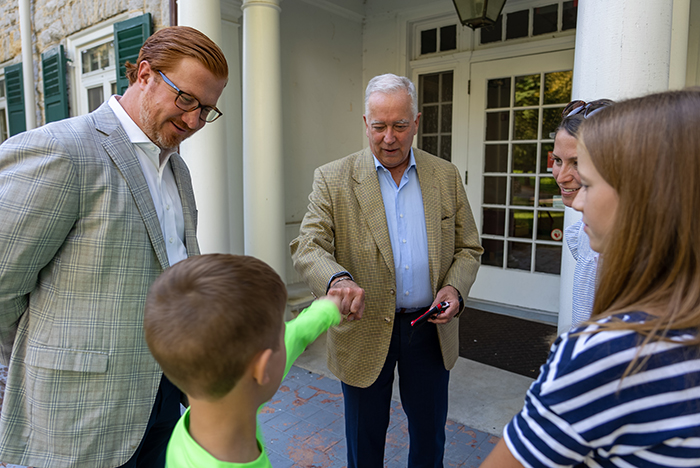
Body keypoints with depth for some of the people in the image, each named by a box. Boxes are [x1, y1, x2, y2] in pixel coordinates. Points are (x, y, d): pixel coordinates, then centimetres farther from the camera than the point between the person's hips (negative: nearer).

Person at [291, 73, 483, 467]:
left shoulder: (446, 176, 1)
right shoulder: (333, 179, -7)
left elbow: (469, 248, 6)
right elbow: (308, 246, -15)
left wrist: (455, 288, -13)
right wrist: (337, 279, -37)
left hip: (431, 329, 3)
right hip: (365, 333, -2)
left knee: (430, 434, 21)